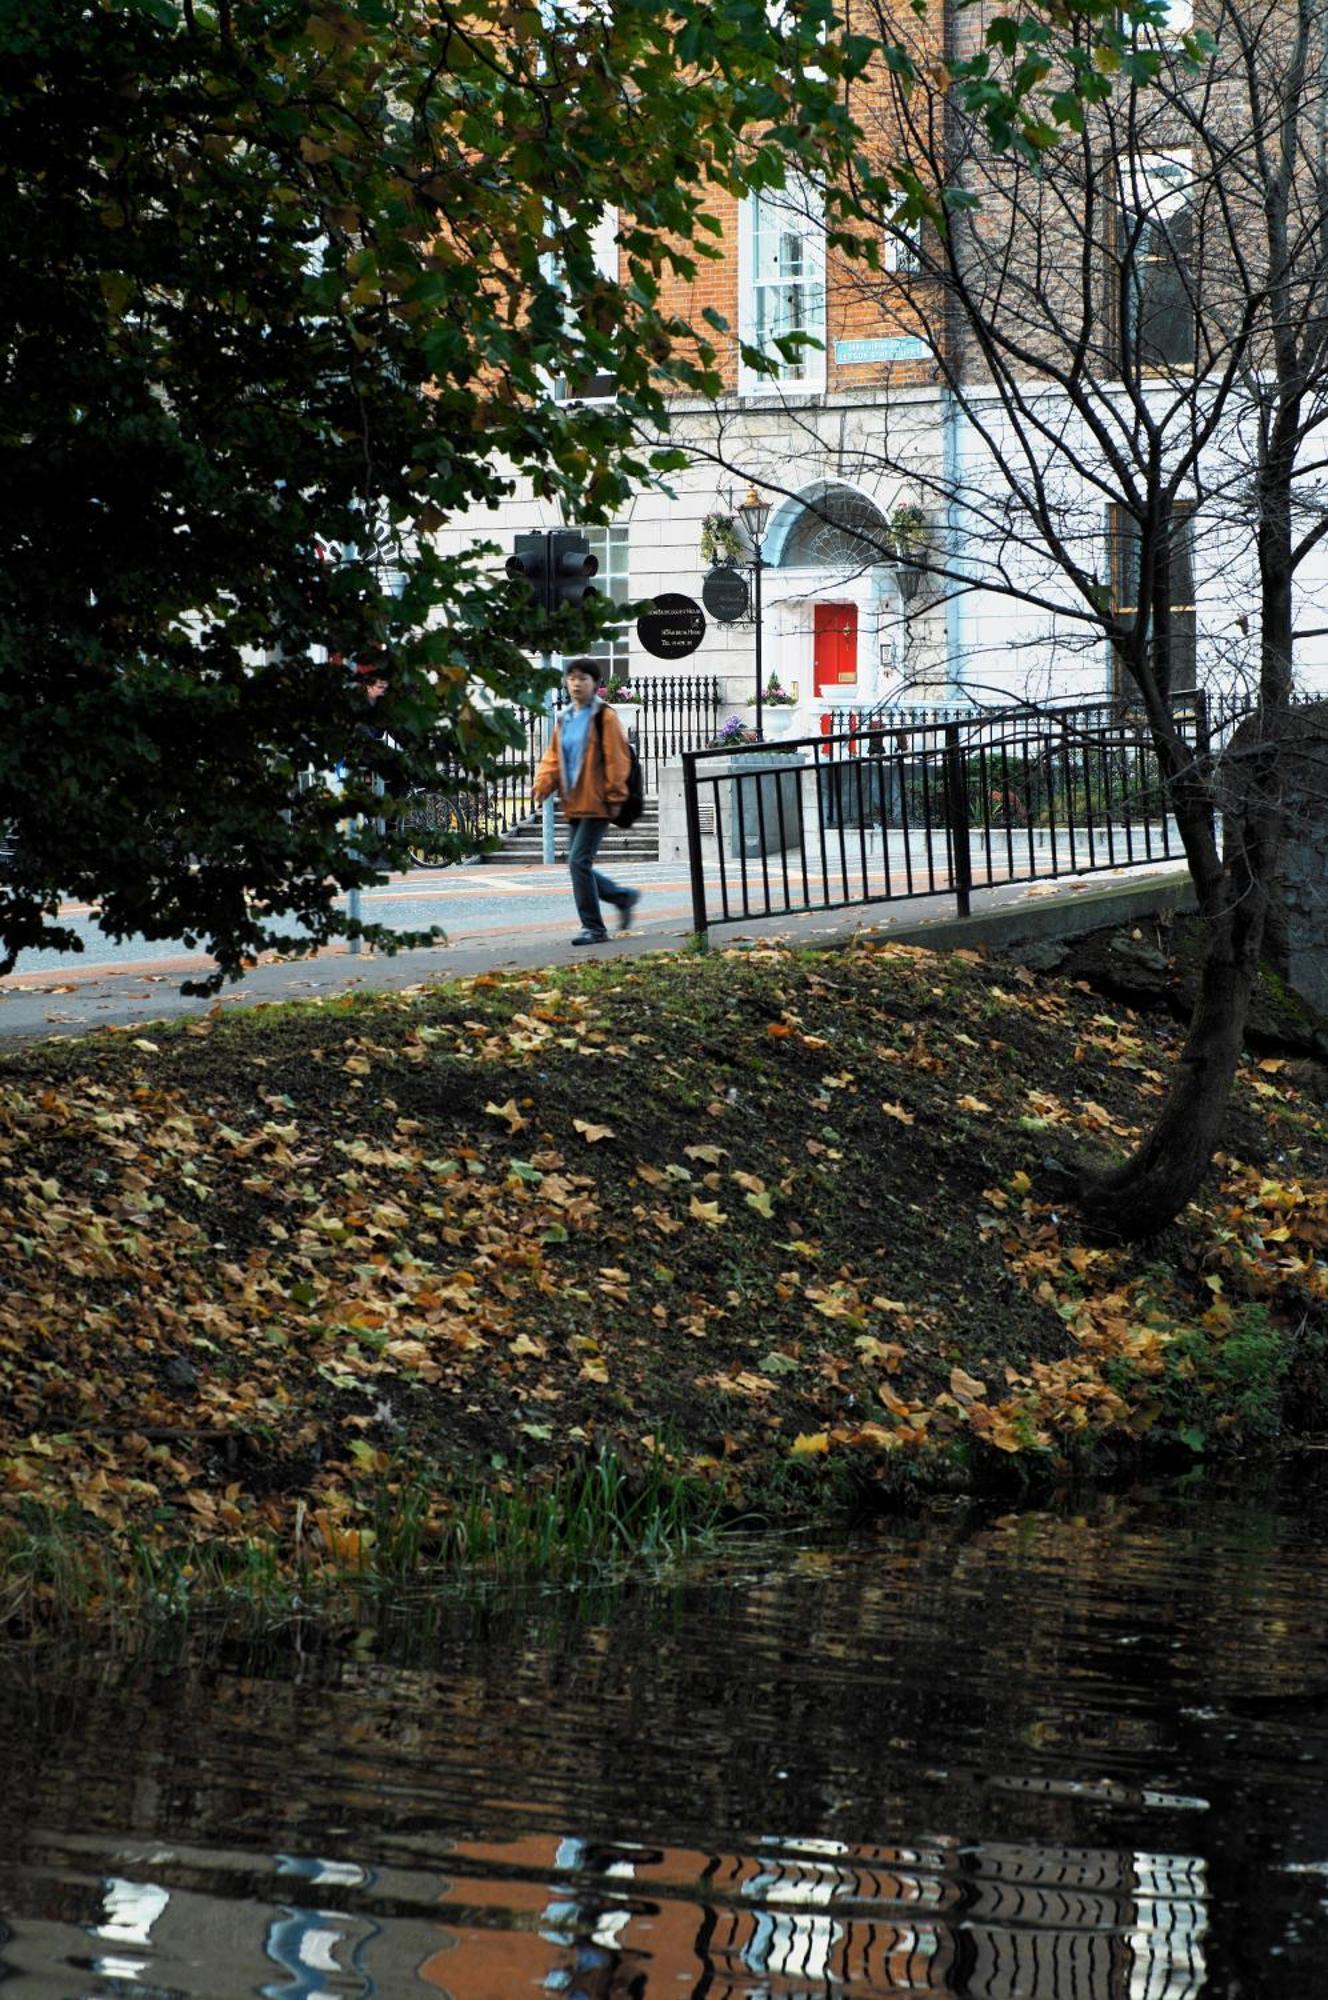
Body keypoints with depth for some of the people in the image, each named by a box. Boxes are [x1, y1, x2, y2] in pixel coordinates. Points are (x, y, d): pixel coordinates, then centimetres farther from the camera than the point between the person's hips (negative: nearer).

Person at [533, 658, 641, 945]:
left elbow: (616, 758, -10)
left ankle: (593, 927, -5)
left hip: (596, 803, -8)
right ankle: (623, 897, 29)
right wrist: (543, 786, 1)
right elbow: (553, 758, 18)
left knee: (579, 861, -13)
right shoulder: (564, 720, 15)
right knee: (579, 865, 8)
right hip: (574, 804, 8)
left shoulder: (604, 717, -6)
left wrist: (615, 795, -14)